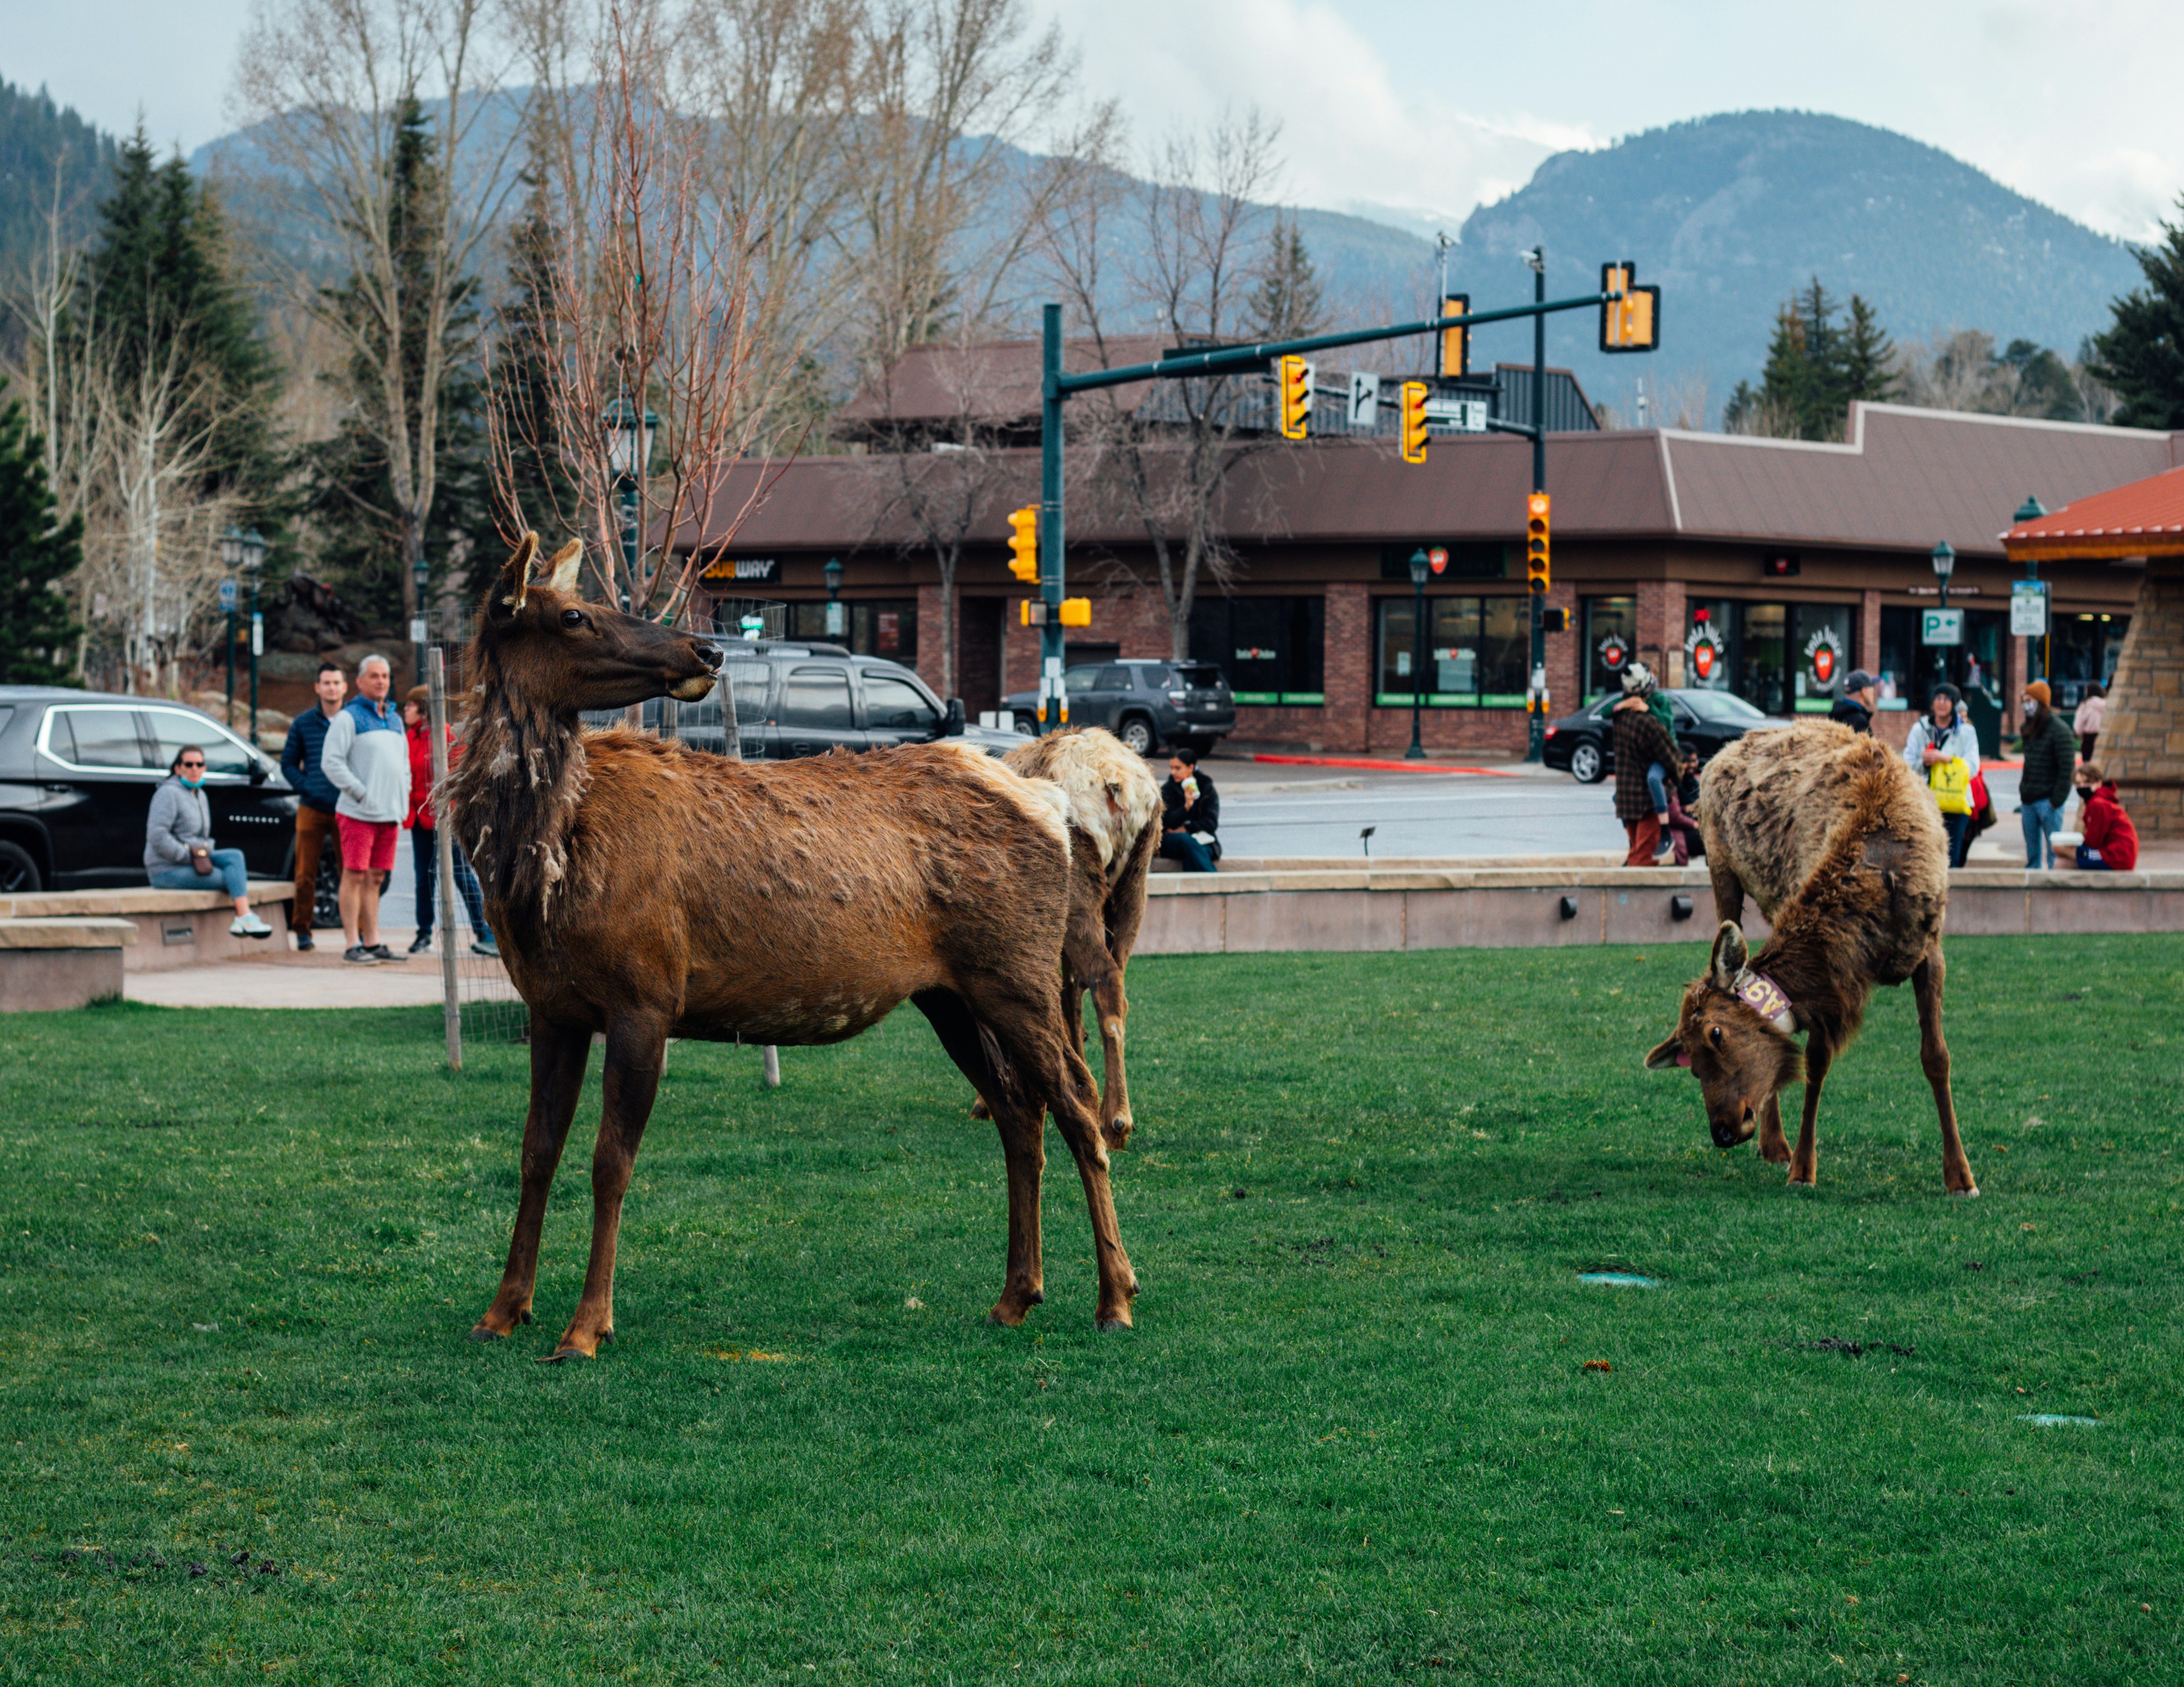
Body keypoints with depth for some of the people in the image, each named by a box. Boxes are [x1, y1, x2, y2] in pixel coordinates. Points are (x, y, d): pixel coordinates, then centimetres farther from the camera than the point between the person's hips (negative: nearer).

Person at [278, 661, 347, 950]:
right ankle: (302, 930, 10)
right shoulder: (303, 724, 8)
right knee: (305, 874, 1)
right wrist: (307, 789, -3)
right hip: (312, 808, 1)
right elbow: (288, 763, 13)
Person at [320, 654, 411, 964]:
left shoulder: (395, 720, 18)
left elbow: (404, 764, 27)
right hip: (358, 812, -7)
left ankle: (372, 942, 13)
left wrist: (402, 805, 15)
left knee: (375, 878, 9)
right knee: (355, 876, -7)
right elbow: (331, 761, -11)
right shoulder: (349, 718, -4)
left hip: (390, 814, 7)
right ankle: (352, 945, -7)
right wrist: (361, 794, -15)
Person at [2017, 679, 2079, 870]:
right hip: (2028, 801, 8)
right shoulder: (2030, 729, 14)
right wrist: (2023, 794, 14)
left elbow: (2067, 767, -15)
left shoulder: (2059, 731, -11)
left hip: (2048, 801, -8)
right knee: (2032, 851, 11)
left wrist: (2057, 800, -17)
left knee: (2054, 850, -5)